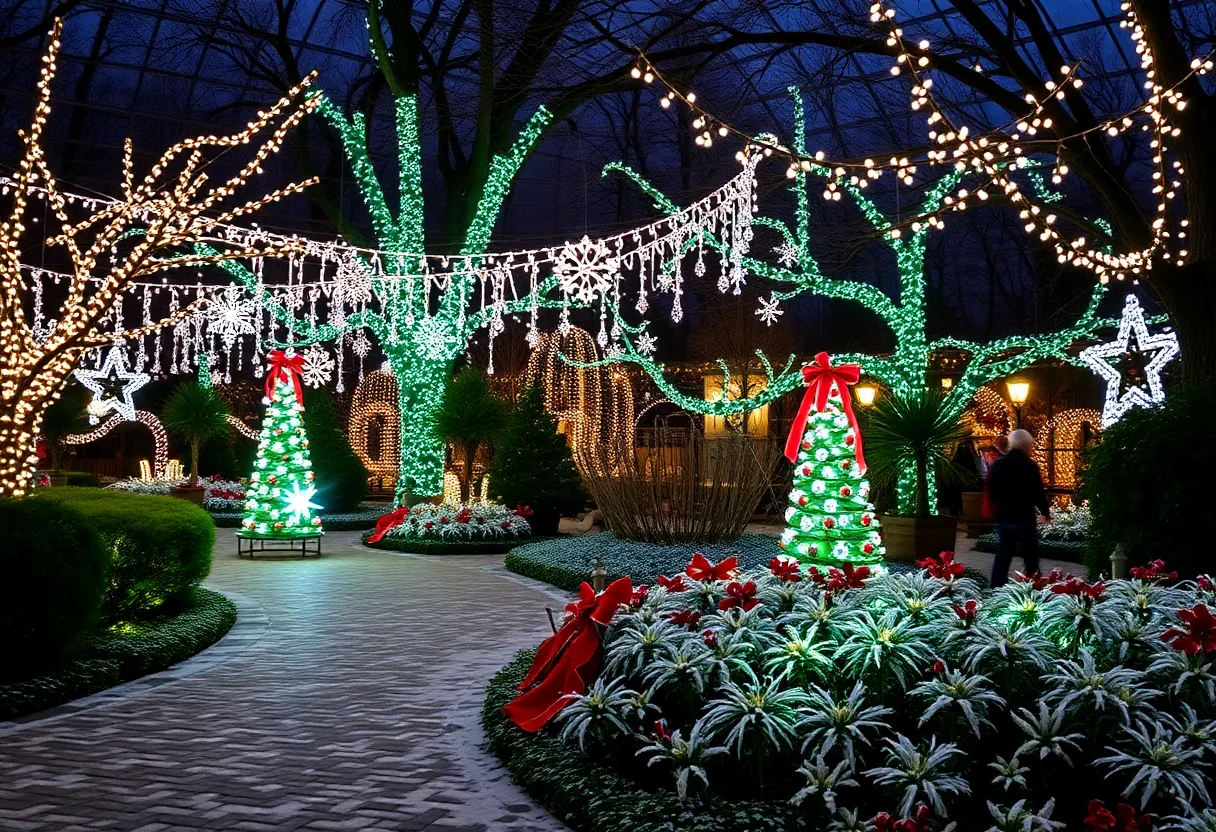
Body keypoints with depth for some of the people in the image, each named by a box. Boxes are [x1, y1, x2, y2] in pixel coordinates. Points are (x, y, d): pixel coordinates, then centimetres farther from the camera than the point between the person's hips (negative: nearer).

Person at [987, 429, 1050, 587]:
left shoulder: (997, 464, 4)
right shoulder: (1030, 466, -13)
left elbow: (991, 491, 11)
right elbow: (1038, 493, -10)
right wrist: (1046, 512, 8)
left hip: (1002, 518, 6)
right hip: (1024, 518, -5)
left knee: (1002, 557, 11)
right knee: (1031, 559, 5)